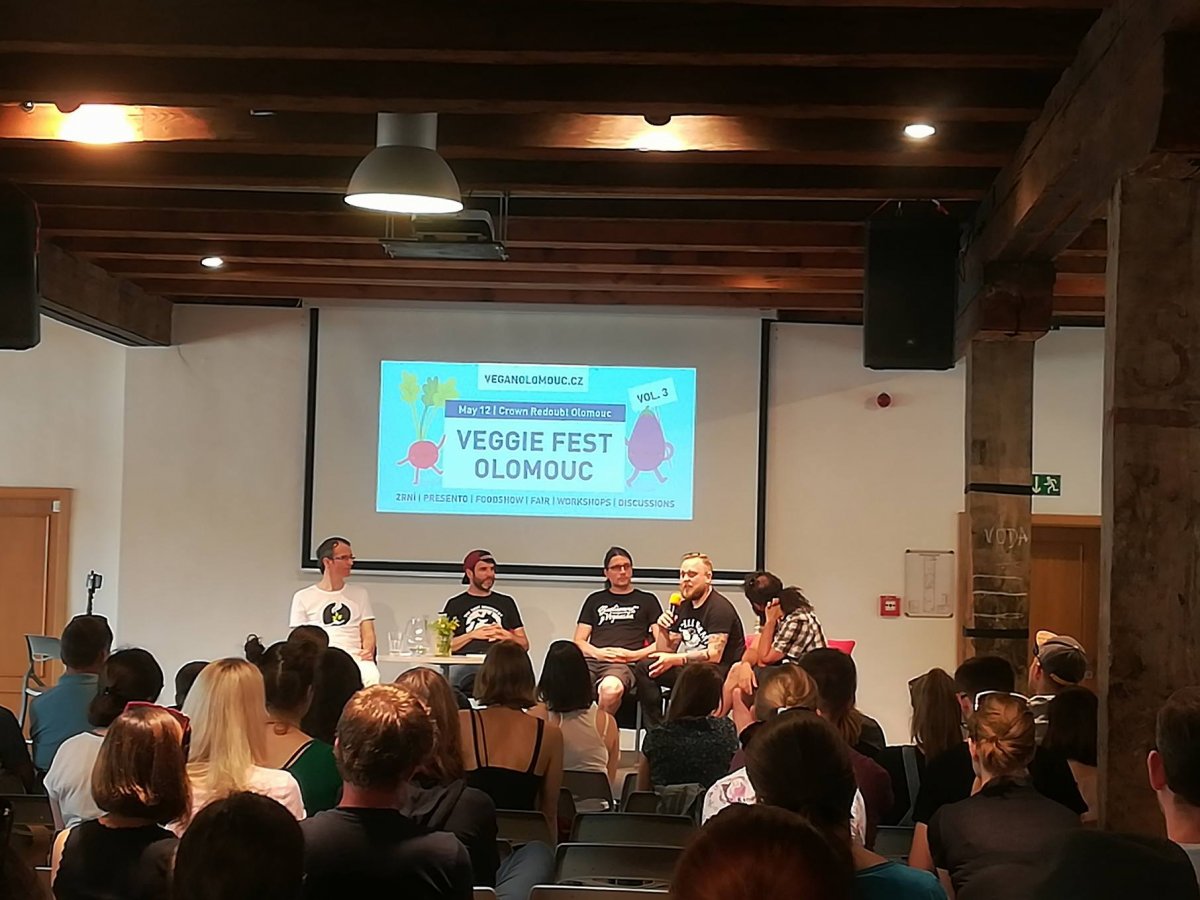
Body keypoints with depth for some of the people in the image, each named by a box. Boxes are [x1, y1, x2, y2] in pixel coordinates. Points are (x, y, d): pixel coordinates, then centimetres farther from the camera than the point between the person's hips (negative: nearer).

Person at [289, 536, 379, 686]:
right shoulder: (303, 597, 15)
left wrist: (368, 650, -7)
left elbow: (368, 634, 16)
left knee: (371, 676, -36)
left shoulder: (359, 593, 23)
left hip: (354, 658, 2)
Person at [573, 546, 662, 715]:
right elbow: (579, 641, 21)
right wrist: (598, 652, -1)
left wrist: (634, 655, -4)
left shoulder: (647, 600, 22)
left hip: (624, 664, -2)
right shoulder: (595, 600, 28)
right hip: (592, 660, 2)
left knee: (610, 688, -41)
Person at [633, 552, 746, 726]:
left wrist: (674, 660, -21)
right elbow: (666, 651, 13)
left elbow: (714, 655, -22)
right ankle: (656, 728, -7)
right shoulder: (682, 606, 12)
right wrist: (662, 630, -8)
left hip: (722, 671, -8)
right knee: (644, 668, -9)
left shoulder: (720, 608, -13)